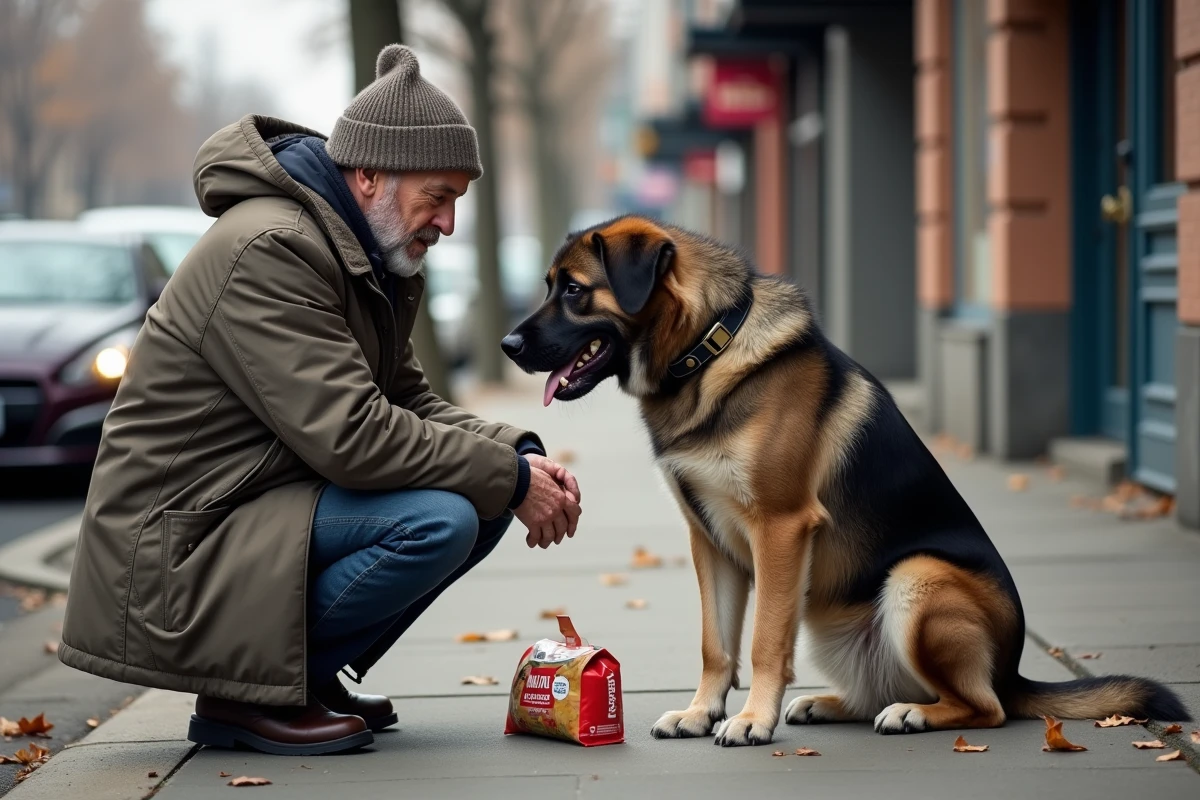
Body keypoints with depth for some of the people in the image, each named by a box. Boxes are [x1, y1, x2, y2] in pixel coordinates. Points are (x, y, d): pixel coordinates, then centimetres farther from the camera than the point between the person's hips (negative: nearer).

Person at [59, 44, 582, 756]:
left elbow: (410, 403, 14)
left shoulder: (372, 261, 13)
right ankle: (243, 696, -10)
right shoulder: (268, 249, -20)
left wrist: (521, 454, -4)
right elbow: (351, 436, -26)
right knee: (438, 519, -25)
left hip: (258, 512, 10)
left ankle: (307, 676, 9)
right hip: (178, 548, -10)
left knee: (483, 501, 3)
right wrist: (510, 478, -18)